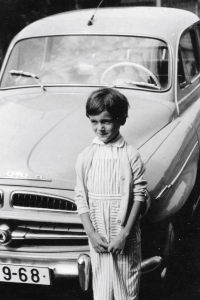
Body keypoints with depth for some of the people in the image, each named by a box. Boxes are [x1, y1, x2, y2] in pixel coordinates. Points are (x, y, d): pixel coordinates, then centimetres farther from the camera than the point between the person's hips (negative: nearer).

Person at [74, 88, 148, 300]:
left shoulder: (131, 155, -7)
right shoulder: (86, 157, -2)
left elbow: (140, 195, -7)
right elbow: (81, 197, 0)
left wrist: (124, 234, -12)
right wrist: (91, 233, -8)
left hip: (126, 237, -1)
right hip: (98, 237, 1)